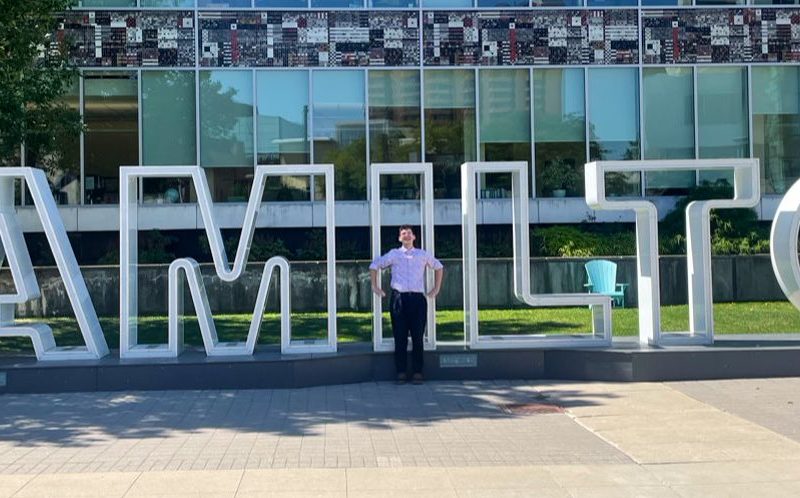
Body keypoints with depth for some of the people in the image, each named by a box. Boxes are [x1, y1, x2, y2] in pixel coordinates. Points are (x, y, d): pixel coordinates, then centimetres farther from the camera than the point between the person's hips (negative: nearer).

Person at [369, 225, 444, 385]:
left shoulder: (424, 255, 13)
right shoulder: (393, 254, 9)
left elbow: (439, 267, 26)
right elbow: (374, 266, 17)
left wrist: (436, 288, 20)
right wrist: (375, 286, 11)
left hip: (418, 298, 1)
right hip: (398, 298, -1)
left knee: (418, 337, -1)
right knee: (400, 338, 0)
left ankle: (417, 373, 4)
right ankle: (401, 373, 5)